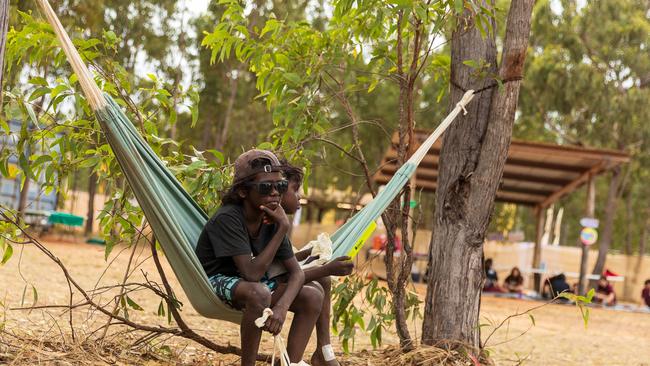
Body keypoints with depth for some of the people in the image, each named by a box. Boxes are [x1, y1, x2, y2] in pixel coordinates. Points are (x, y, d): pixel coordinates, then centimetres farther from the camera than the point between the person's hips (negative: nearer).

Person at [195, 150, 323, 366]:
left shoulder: (271, 220, -5)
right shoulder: (227, 219, -26)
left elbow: (296, 272, -7)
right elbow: (252, 273, -34)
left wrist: (282, 306, -28)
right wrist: (283, 229, -32)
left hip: (251, 283, 7)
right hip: (215, 283, -7)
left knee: (313, 295, -11)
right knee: (259, 293, -39)